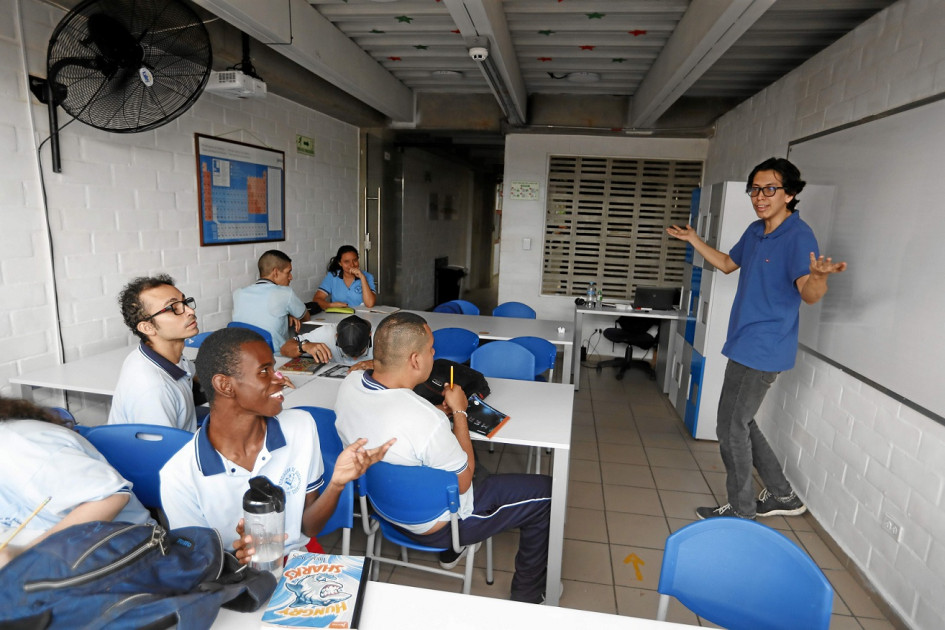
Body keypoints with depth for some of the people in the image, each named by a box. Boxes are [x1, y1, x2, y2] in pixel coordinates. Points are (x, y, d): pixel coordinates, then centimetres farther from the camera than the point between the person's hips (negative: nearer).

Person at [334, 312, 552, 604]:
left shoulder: (349, 383, -16)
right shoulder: (425, 421, -39)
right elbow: (463, 482, -20)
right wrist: (459, 411, -13)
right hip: (435, 526, -7)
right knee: (544, 492, 5)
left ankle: (450, 553, 45)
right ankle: (527, 596, 26)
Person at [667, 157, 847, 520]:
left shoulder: (799, 237, -17)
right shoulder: (755, 231, 9)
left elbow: (809, 294, -30)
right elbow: (727, 264, 26)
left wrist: (819, 276, -52)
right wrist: (694, 241, 22)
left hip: (763, 350, -9)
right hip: (745, 344, 9)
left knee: (732, 428, -1)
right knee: (741, 423, 18)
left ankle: (741, 511, 18)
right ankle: (782, 495, 34)